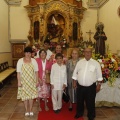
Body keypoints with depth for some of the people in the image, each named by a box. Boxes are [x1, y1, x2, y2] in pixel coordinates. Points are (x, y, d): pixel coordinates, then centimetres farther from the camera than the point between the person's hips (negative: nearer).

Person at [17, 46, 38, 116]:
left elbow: (36, 72, 2)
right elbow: (18, 72, -6)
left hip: (32, 81, 1)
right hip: (24, 81, -1)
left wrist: (37, 81, -1)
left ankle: (31, 110, 24)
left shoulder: (34, 61, -1)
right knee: (25, 96, 7)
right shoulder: (20, 61, -5)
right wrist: (19, 81, -10)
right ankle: (26, 110, 25)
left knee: (31, 95, 8)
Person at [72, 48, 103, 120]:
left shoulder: (96, 63, -4)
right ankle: (79, 113, 41)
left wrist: (99, 85, -2)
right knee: (79, 101, 18)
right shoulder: (80, 62, 3)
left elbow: (99, 75, 0)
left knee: (90, 102, 9)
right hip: (80, 86, 3)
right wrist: (74, 82, 7)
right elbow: (75, 73, 9)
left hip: (91, 87, -2)